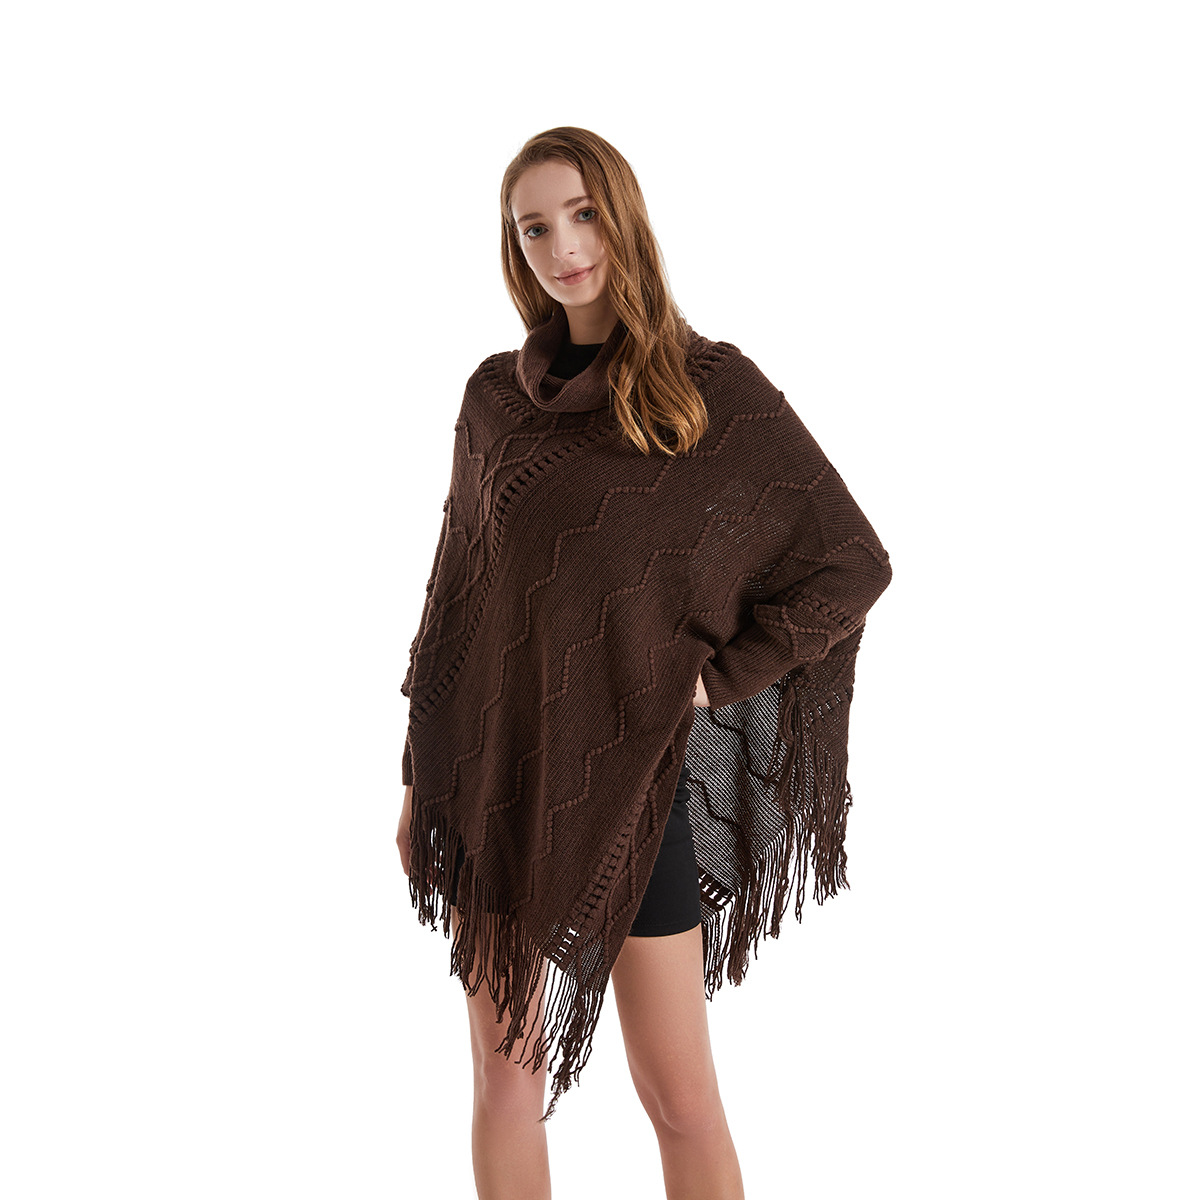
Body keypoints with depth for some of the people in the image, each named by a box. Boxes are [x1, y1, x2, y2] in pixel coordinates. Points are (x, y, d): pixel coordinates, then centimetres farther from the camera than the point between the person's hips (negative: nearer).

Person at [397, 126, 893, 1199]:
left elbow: (853, 563, -2)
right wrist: (422, 773, 9)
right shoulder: (497, 396, 4)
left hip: (629, 775, -3)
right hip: (497, 769, 3)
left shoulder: (716, 385, -5)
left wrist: (713, 678, -8)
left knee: (680, 1098, 5)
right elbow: (459, 584, 9)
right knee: (506, 1069, 12)